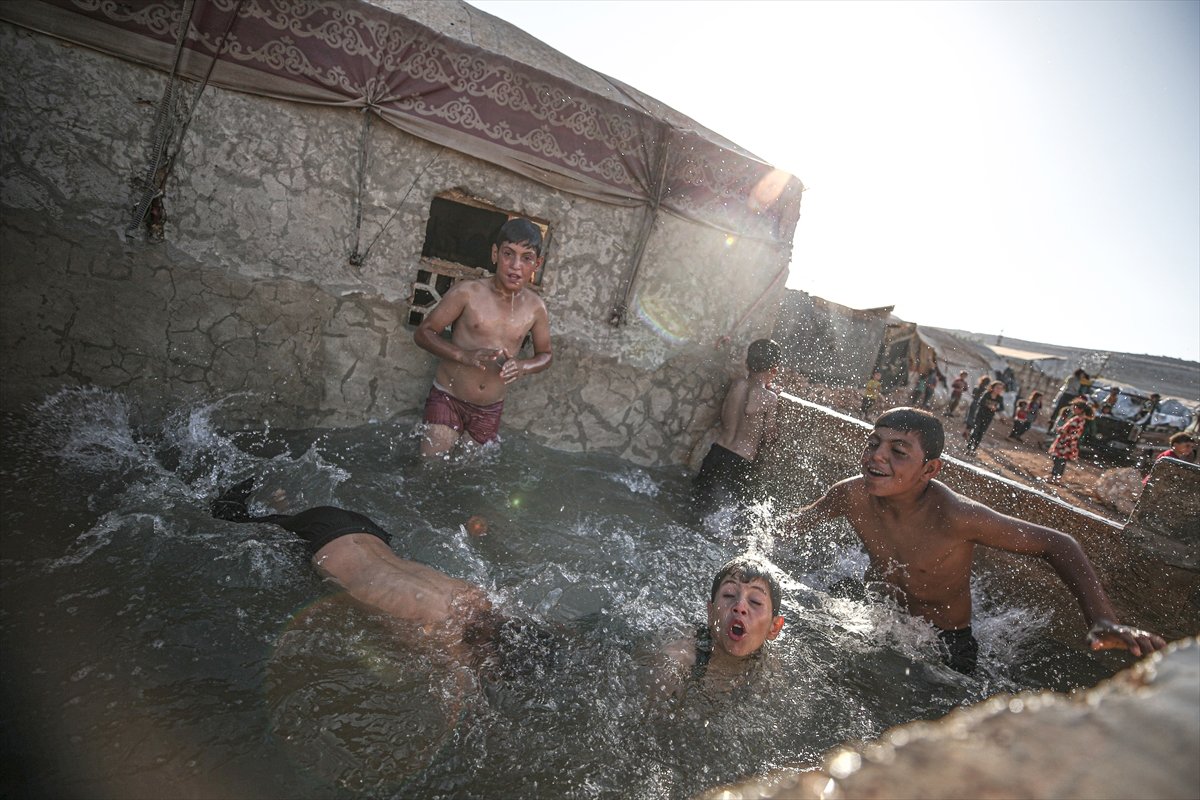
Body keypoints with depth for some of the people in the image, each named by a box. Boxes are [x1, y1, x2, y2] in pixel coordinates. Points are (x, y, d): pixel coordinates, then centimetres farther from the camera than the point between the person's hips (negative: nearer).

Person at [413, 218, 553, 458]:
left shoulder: (535, 308, -3)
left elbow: (545, 354, 12)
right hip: (448, 399, -3)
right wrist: (465, 355, -24)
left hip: (490, 410, 3)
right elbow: (423, 333, -7)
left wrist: (522, 367, -12)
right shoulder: (467, 292, -12)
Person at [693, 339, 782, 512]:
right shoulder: (769, 397, -15)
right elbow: (769, 435, -5)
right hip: (739, 464, -6)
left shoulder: (736, 384, 1)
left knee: (702, 506, 22)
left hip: (717, 453, 6)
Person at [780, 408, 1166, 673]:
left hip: (943, 643, -4)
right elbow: (804, 518, 0)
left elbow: (1058, 545, -26)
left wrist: (1104, 622, -35)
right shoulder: (852, 494, -23)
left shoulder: (956, 516, -36)